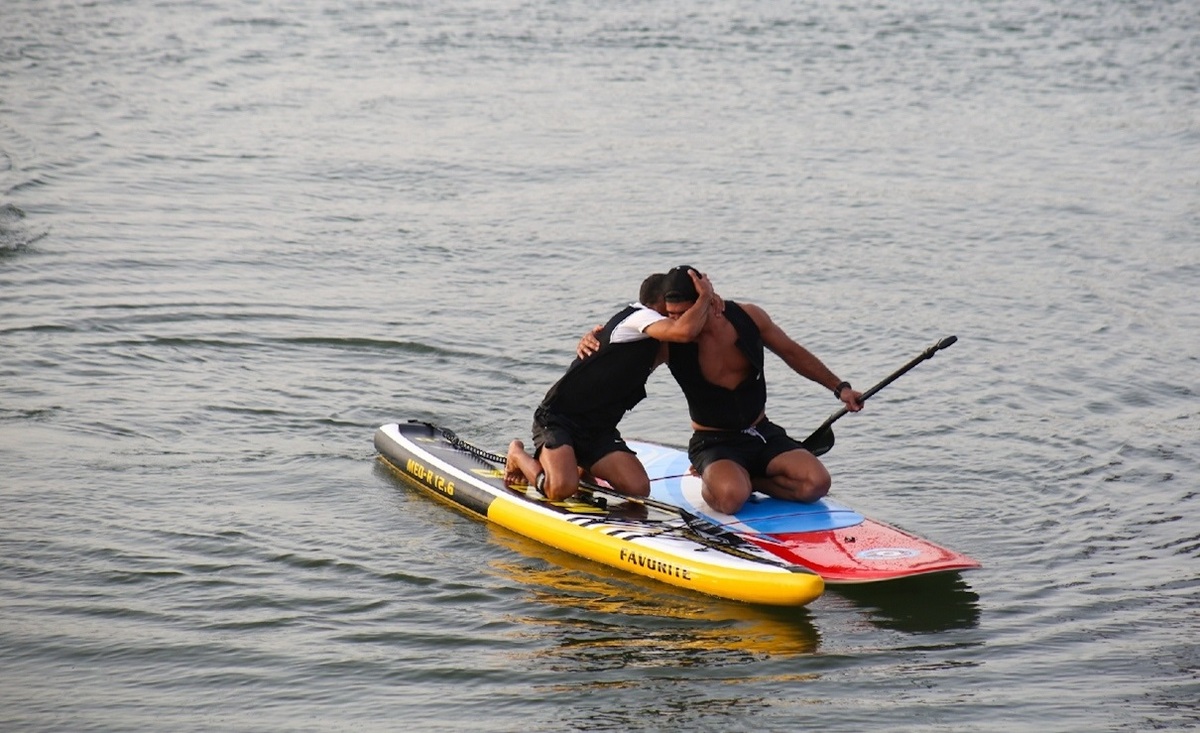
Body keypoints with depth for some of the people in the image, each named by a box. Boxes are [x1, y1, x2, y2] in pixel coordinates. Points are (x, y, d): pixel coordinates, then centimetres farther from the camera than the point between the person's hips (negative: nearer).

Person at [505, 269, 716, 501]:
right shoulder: (639, 316, -11)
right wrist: (705, 296, -12)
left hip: (597, 430, 8)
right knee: (562, 489, -30)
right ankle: (518, 455, 4)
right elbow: (684, 331, -28)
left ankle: (582, 465, 16)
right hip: (557, 418, -8)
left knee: (638, 489, -16)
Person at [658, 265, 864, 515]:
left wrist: (839, 388, 13)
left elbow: (793, 353, 10)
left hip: (763, 434, 4)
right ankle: (711, 483, 0)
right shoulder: (669, 343, -11)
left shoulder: (748, 316, -4)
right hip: (713, 443, -4)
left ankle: (747, 479, 2)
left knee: (816, 483, -20)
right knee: (731, 497, -36)